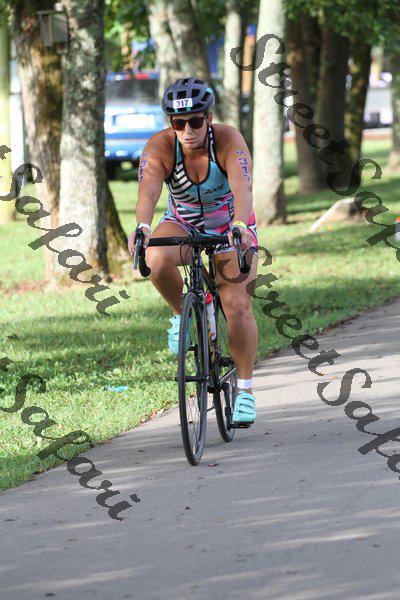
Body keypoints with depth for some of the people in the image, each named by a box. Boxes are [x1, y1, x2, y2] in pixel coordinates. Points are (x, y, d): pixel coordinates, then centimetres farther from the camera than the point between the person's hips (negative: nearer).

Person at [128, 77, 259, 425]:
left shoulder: (228, 141, -28)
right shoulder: (160, 147, -24)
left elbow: (242, 190, -42)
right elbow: (148, 193, -38)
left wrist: (240, 226, -62)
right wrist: (142, 227, -59)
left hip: (230, 226, -1)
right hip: (183, 224, 1)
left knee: (238, 306, -17)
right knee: (158, 261, -34)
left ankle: (246, 389, 0)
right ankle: (182, 313, -5)